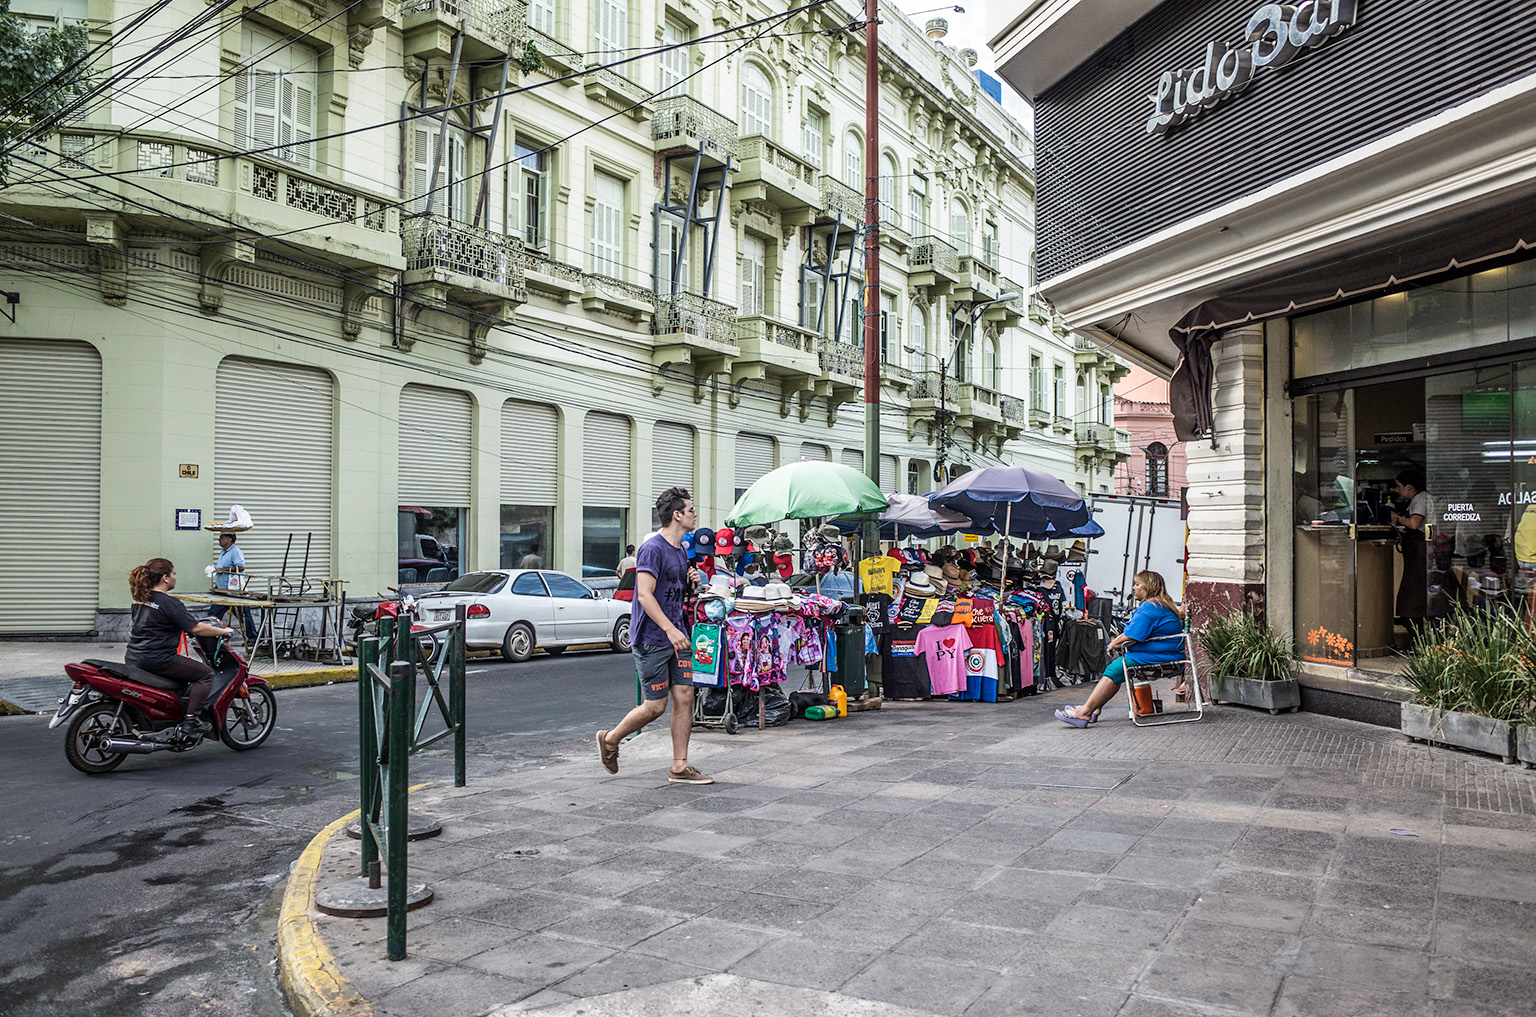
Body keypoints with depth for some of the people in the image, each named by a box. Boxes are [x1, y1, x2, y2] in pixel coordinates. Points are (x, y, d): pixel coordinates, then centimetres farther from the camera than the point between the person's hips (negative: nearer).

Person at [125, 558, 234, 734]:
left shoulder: (140, 599, 11)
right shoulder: (169, 603, -16)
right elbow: (195, 628, -18)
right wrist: (223, 631, -5)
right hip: (157, 659, -10)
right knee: (206, 673, -4)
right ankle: (192, 718, -12)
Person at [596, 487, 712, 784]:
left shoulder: (681, 551, 14)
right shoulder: (652, 549, -14)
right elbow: (645, 595, -22)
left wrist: (691, 581, 5)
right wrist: (670, 629, -28)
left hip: (676, 637, 8)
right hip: (651, 639, -8)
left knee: (684, 697, 2)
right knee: (655, 706, -3)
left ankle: (680, 767, 10)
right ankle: (610, 739, 21)